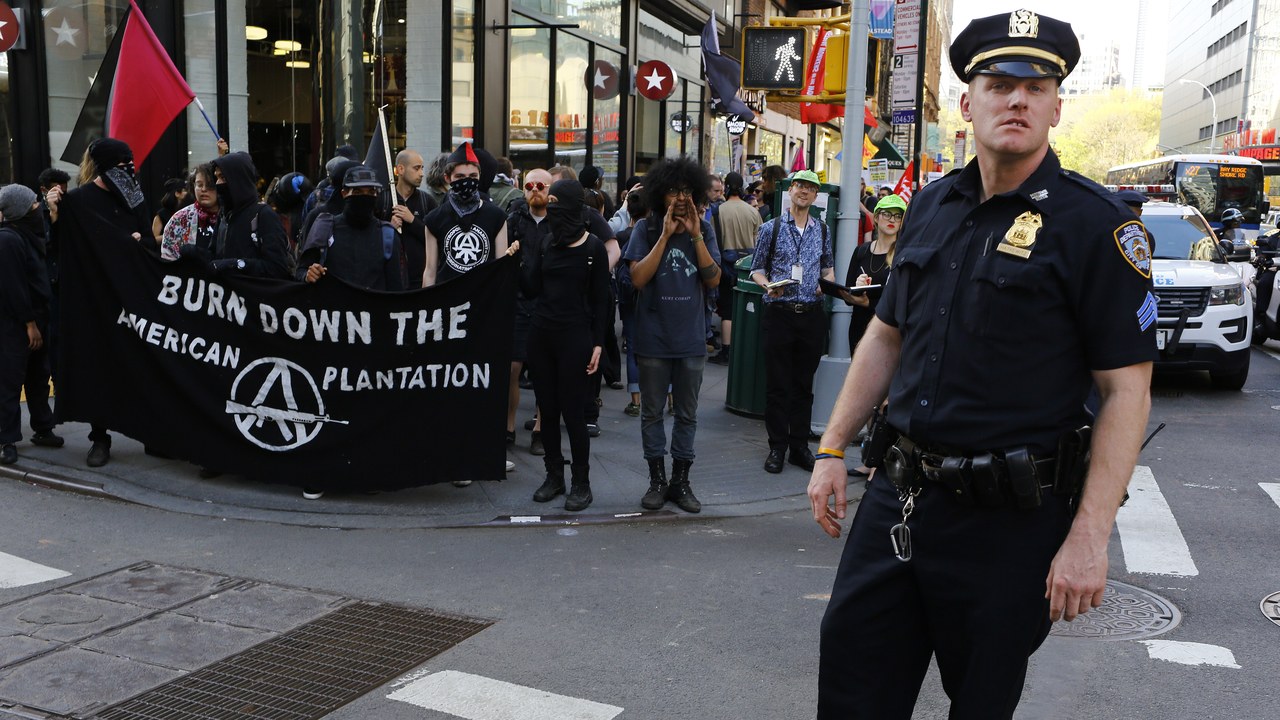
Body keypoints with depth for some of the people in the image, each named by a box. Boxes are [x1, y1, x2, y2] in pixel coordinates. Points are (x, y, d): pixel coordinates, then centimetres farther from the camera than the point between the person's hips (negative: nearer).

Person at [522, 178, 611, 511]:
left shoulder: (593, 247, -5)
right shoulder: (543, 242, 6)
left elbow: (600, 299, -3)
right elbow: (530, 290, 1)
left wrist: (597, 343, -7)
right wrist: (526, 255, -7)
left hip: (575, 336, -5)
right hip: (542, 334, 5)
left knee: (572, 411, -1)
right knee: (547, 409, 10)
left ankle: (581, 482, 10)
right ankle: (554, 475, 22)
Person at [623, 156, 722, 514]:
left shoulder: (703, 230, 2)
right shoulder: (646, 229, -4)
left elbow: (714, 280, -7)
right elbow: (638, 278, -15)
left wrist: (695, 236, -14)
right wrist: (665, 236, -17)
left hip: (691, 338, 2)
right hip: (653, 337, -2)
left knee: (687, 414, 10)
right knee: (652, 412, 8)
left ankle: (680, 481, 22)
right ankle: (657, 480, 20)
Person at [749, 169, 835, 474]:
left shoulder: (823, 230, 11)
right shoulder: (771, 228, 2)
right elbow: (757, 268, 4)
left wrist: (827, 283, 0)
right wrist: (768, 285, -15)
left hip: (812, 314, 3)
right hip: (779, 312, -3)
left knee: (804, 383, 9)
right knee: (777, 383, 1)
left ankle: (799, 446, 18)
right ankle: (777, 447, 11)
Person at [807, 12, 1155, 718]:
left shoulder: (1094, 223, -10)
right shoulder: (931, 205, 8)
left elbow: (1127, 390, -12)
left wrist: (1089, 536, -18)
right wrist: (832, 449, 12)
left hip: (1008, 519, -5)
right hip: (900, 495, 5)